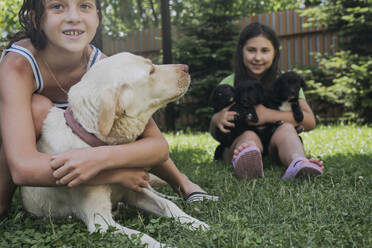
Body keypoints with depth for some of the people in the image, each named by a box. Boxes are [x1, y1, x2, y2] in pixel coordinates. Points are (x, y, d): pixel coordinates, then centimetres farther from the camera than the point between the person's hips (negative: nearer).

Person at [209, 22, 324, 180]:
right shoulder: (228, 84, 6)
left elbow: (310, 121, -7)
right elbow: (214, 133, 5)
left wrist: (268, 115, -20)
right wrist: (217, 119, -21)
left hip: (275, 147, 1)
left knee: (286, 128, -27)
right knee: (249, 136, -31)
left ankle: (298, 164, -58)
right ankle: (246, 164, -65)